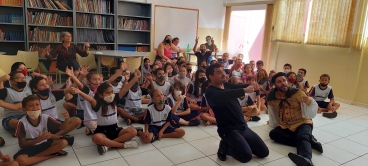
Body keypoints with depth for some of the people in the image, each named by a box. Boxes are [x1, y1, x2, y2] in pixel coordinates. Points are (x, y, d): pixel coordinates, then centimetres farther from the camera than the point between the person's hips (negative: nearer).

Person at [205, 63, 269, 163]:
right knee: (246, 156, -26)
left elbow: (239, 86, 2)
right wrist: (244, 90, -40)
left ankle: (236, 143, 21)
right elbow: (223, 97, -35)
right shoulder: (210, 92, -15)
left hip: (243, 127, 8)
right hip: (229, 129, -7)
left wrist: (251, 85, -21)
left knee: (264, 152, 7)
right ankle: (224, 147, 2)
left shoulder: (227, 85, 11)